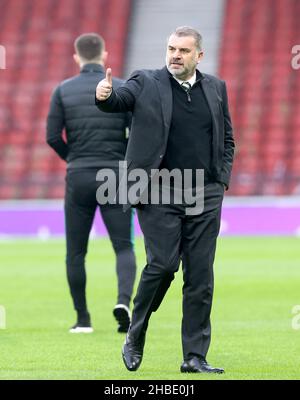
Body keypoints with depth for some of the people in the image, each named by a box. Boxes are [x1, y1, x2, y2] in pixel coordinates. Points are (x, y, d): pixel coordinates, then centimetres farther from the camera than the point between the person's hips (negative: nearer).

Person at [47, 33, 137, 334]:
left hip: (79, 177, 0)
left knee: (76, 252, 10)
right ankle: (124, 301, -20)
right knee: (124, 248, 5)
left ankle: (83, 319, 11)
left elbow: (52, 137, -3)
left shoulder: (63, 90, 1)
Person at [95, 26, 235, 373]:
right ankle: (134, 339, 8)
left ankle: (195, 357, 6)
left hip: (205, 195, 3)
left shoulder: (216, 88, 12)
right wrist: (104, 95, -39)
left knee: (200, 276, 1)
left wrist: (222, 179, 8)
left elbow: (227, 140, 19)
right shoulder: (146, 83, 2)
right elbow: (119, 100, -16)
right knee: (163, 264, -13)